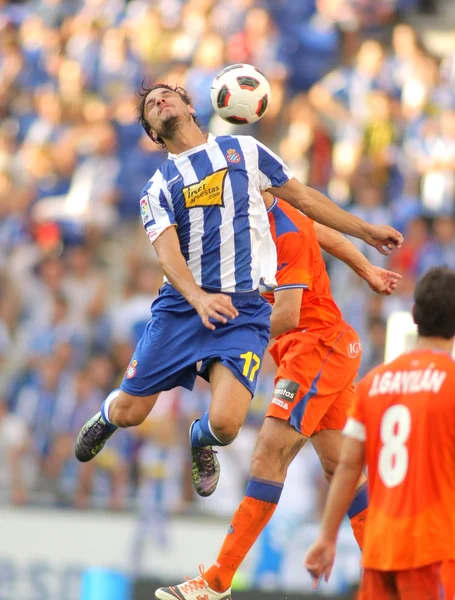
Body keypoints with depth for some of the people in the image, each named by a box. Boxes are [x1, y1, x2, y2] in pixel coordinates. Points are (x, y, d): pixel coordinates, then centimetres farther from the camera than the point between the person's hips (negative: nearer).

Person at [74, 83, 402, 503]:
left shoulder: (244, 150, 10)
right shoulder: (158, 188, 6)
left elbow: (304, 197, 20)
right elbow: (168, 253, -11)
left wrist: (366, 232, 22)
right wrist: (199, 299, -30)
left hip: (244, 310, -1)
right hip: (181, 306, 1)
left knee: (225, 423, -18)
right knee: (128, 413, 3)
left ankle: (201, 442, 20)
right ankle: (105, 419, 42)